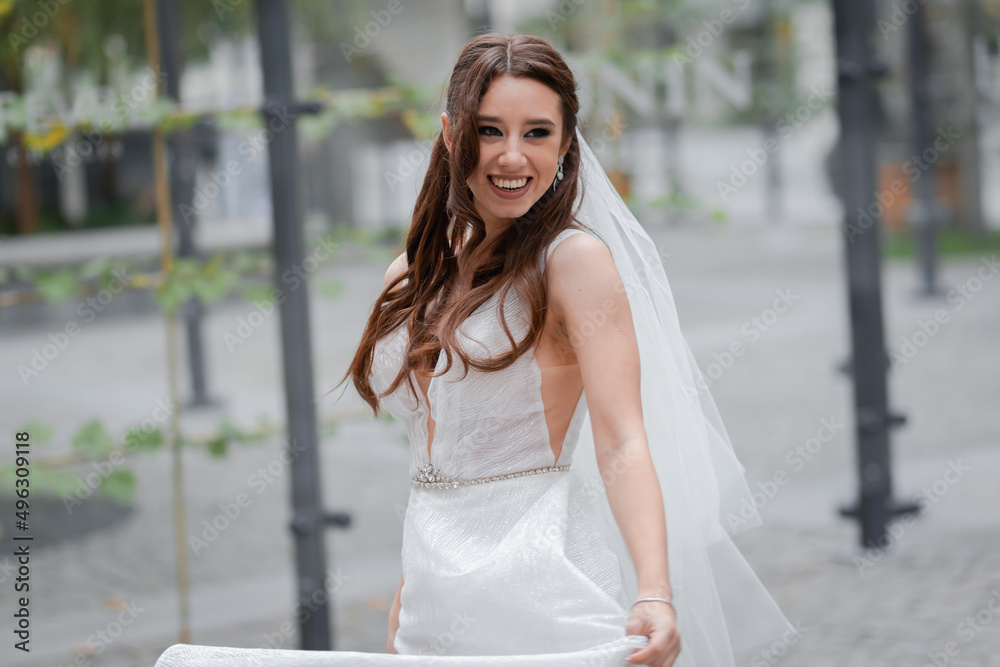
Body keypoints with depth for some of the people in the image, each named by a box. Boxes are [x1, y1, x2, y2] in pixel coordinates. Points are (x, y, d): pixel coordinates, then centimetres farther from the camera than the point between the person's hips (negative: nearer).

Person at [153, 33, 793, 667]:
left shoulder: (575, 259, -8)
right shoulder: (413, 278, 10)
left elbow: (622, 445, -17)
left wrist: (655, 594, -30)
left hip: (536, 595, -6)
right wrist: (407, 600, 12)